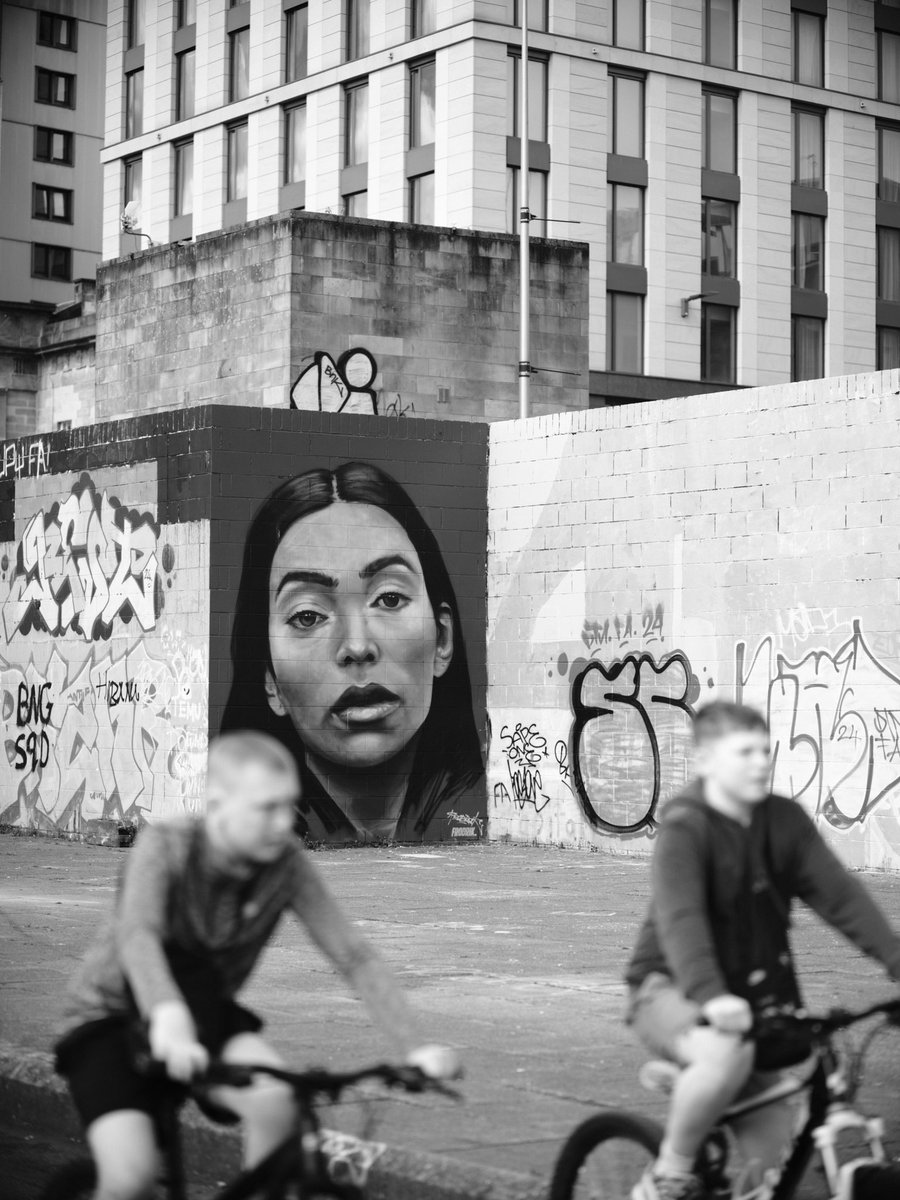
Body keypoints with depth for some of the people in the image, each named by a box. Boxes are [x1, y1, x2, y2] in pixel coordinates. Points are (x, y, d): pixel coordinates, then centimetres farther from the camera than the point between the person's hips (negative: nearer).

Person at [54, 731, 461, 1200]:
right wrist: (168, 1018, -61)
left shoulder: (287, 863, -15)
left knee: (276, 1098, -28)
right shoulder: (164, 846, -24)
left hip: (206, 1015, 3)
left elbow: (354, 956, -16)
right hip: (110, 1018, -3)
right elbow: (138, 934, -41)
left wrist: (414, 1047, -28)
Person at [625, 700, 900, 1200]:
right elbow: (680, 917, -33)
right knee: (728, 1053, -35)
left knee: (769, 1150, 5)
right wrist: (710, 995, -49)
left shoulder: (784, 821, -3)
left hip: (750, 989, 6)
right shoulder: (685, 827, -20)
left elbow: (840, 894, -8)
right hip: (671, 990, -6)